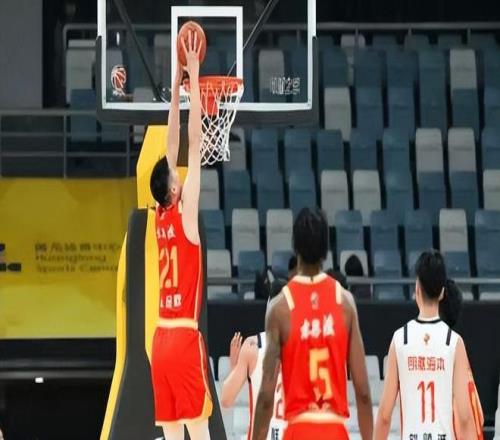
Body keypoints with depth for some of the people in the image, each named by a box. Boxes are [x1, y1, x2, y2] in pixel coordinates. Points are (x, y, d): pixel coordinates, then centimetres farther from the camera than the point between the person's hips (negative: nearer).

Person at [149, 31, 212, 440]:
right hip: (185, 336, -7)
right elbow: (194, 143, -7)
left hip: (162, 337, 7)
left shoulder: (161, 217, 9)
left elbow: (172, 147, 15)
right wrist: (192, 78, -3)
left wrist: (177, 85, 18)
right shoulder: (184, 214, -7)